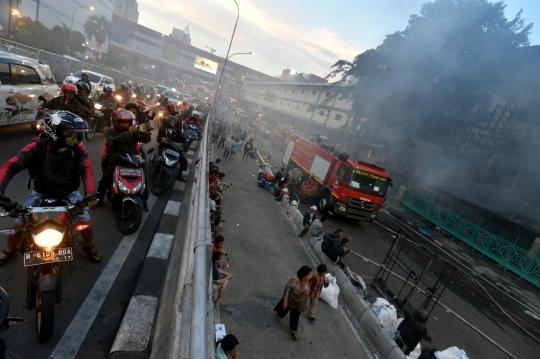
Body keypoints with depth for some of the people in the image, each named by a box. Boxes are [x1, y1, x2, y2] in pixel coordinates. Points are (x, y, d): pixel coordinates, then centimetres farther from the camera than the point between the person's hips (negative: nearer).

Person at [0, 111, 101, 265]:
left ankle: (89, 246, 21)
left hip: (69, 193, 0)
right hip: (41, 193, 1)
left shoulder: (78, 149, -13)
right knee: (19, 224, 0)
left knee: (85, 222, -11)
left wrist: (89, 192, -41)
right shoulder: (37, 147, -15)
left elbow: (86, 170, -23)